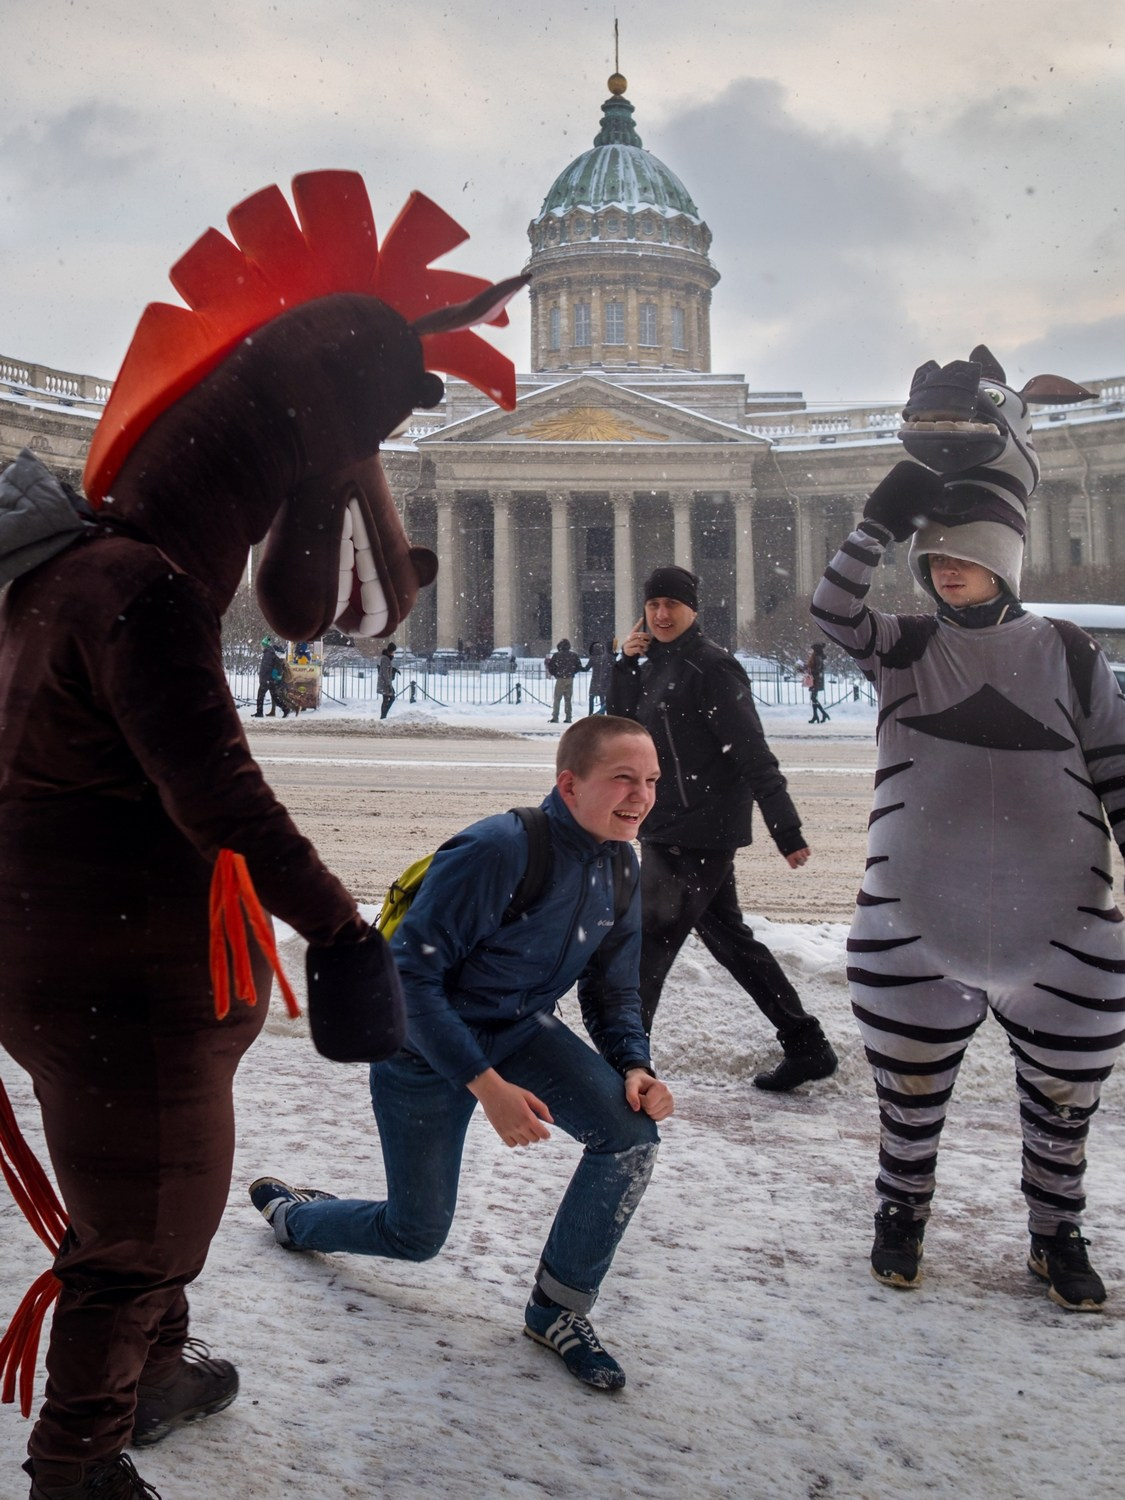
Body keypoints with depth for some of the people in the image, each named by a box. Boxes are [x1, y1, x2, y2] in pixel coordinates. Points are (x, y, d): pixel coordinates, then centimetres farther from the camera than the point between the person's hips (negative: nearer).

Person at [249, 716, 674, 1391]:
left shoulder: (620, 869, -8)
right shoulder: (496, 851, -32)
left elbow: (615, 992, 4)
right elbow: (409, 977, -29)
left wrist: (635, 1066, -16)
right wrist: (487, 1085, -32)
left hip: (522, 1031, 6)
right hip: (425, 1049, -6)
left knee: (633, 1130, -19)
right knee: (415, 1237, 9)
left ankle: (558, 1310, 0)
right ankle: (290, 1213, 42)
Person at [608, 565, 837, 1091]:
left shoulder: (709, 666, -14)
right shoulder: (658, 664, 14)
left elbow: (751, 751, -18)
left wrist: (786, 829, -21)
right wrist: (625, 664, -1)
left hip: (697, 834, -10)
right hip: (672, 831, 10)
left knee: (646, 945, -7)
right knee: (727, 936, 15)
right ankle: (806, 1046, 24)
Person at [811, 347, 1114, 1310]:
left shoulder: (1068, 655, 3)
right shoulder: (904, 651, 4)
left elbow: (1115, 775, 6)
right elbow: (832, 613, -15)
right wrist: (880, 522, -23)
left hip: (1064, 923, 0)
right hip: (918, 922, 0)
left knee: (1063, 1095, 13)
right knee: (912, 1087, 13)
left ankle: (1057, 1233, 35)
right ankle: (903, 1211, 37)